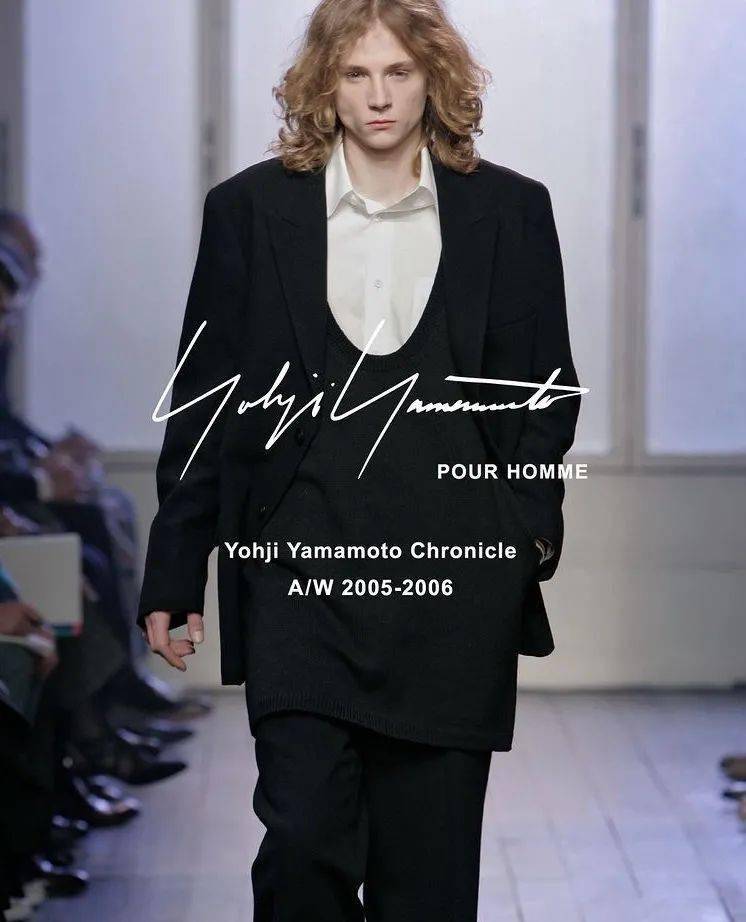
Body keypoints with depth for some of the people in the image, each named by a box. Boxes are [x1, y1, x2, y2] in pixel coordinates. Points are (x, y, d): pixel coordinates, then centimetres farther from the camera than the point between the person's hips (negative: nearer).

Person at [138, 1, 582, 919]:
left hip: (454, 583, 1)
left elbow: (548, 391, 11)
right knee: (304, 834, -10)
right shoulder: (251, 208, 5)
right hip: (300, 572, -1)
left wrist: (530, 523, -4)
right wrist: (175, 570, 4)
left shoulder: (510, 209, 6)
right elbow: (204, 398, 7)